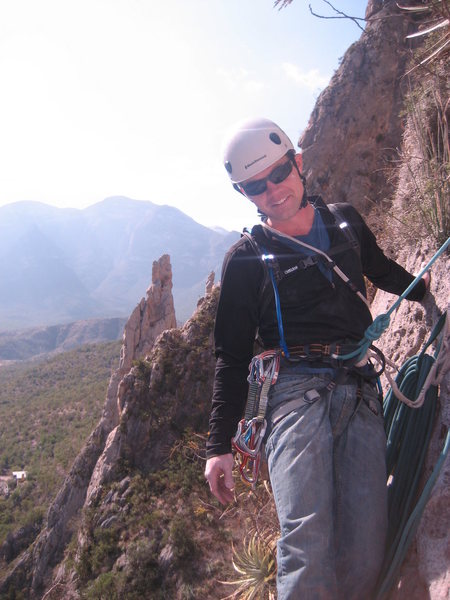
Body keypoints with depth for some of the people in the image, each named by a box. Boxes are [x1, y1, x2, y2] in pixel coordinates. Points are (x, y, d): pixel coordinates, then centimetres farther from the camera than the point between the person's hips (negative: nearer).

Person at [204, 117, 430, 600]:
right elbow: (231, 357, 5)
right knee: (307, 543, -18)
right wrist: (219, 445, 2)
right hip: (296, 391, -3)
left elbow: (383, 271, 39)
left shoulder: (347, 224, 17)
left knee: (365, 551, -5)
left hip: (360, 393, 3)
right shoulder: (247, 259, 6)